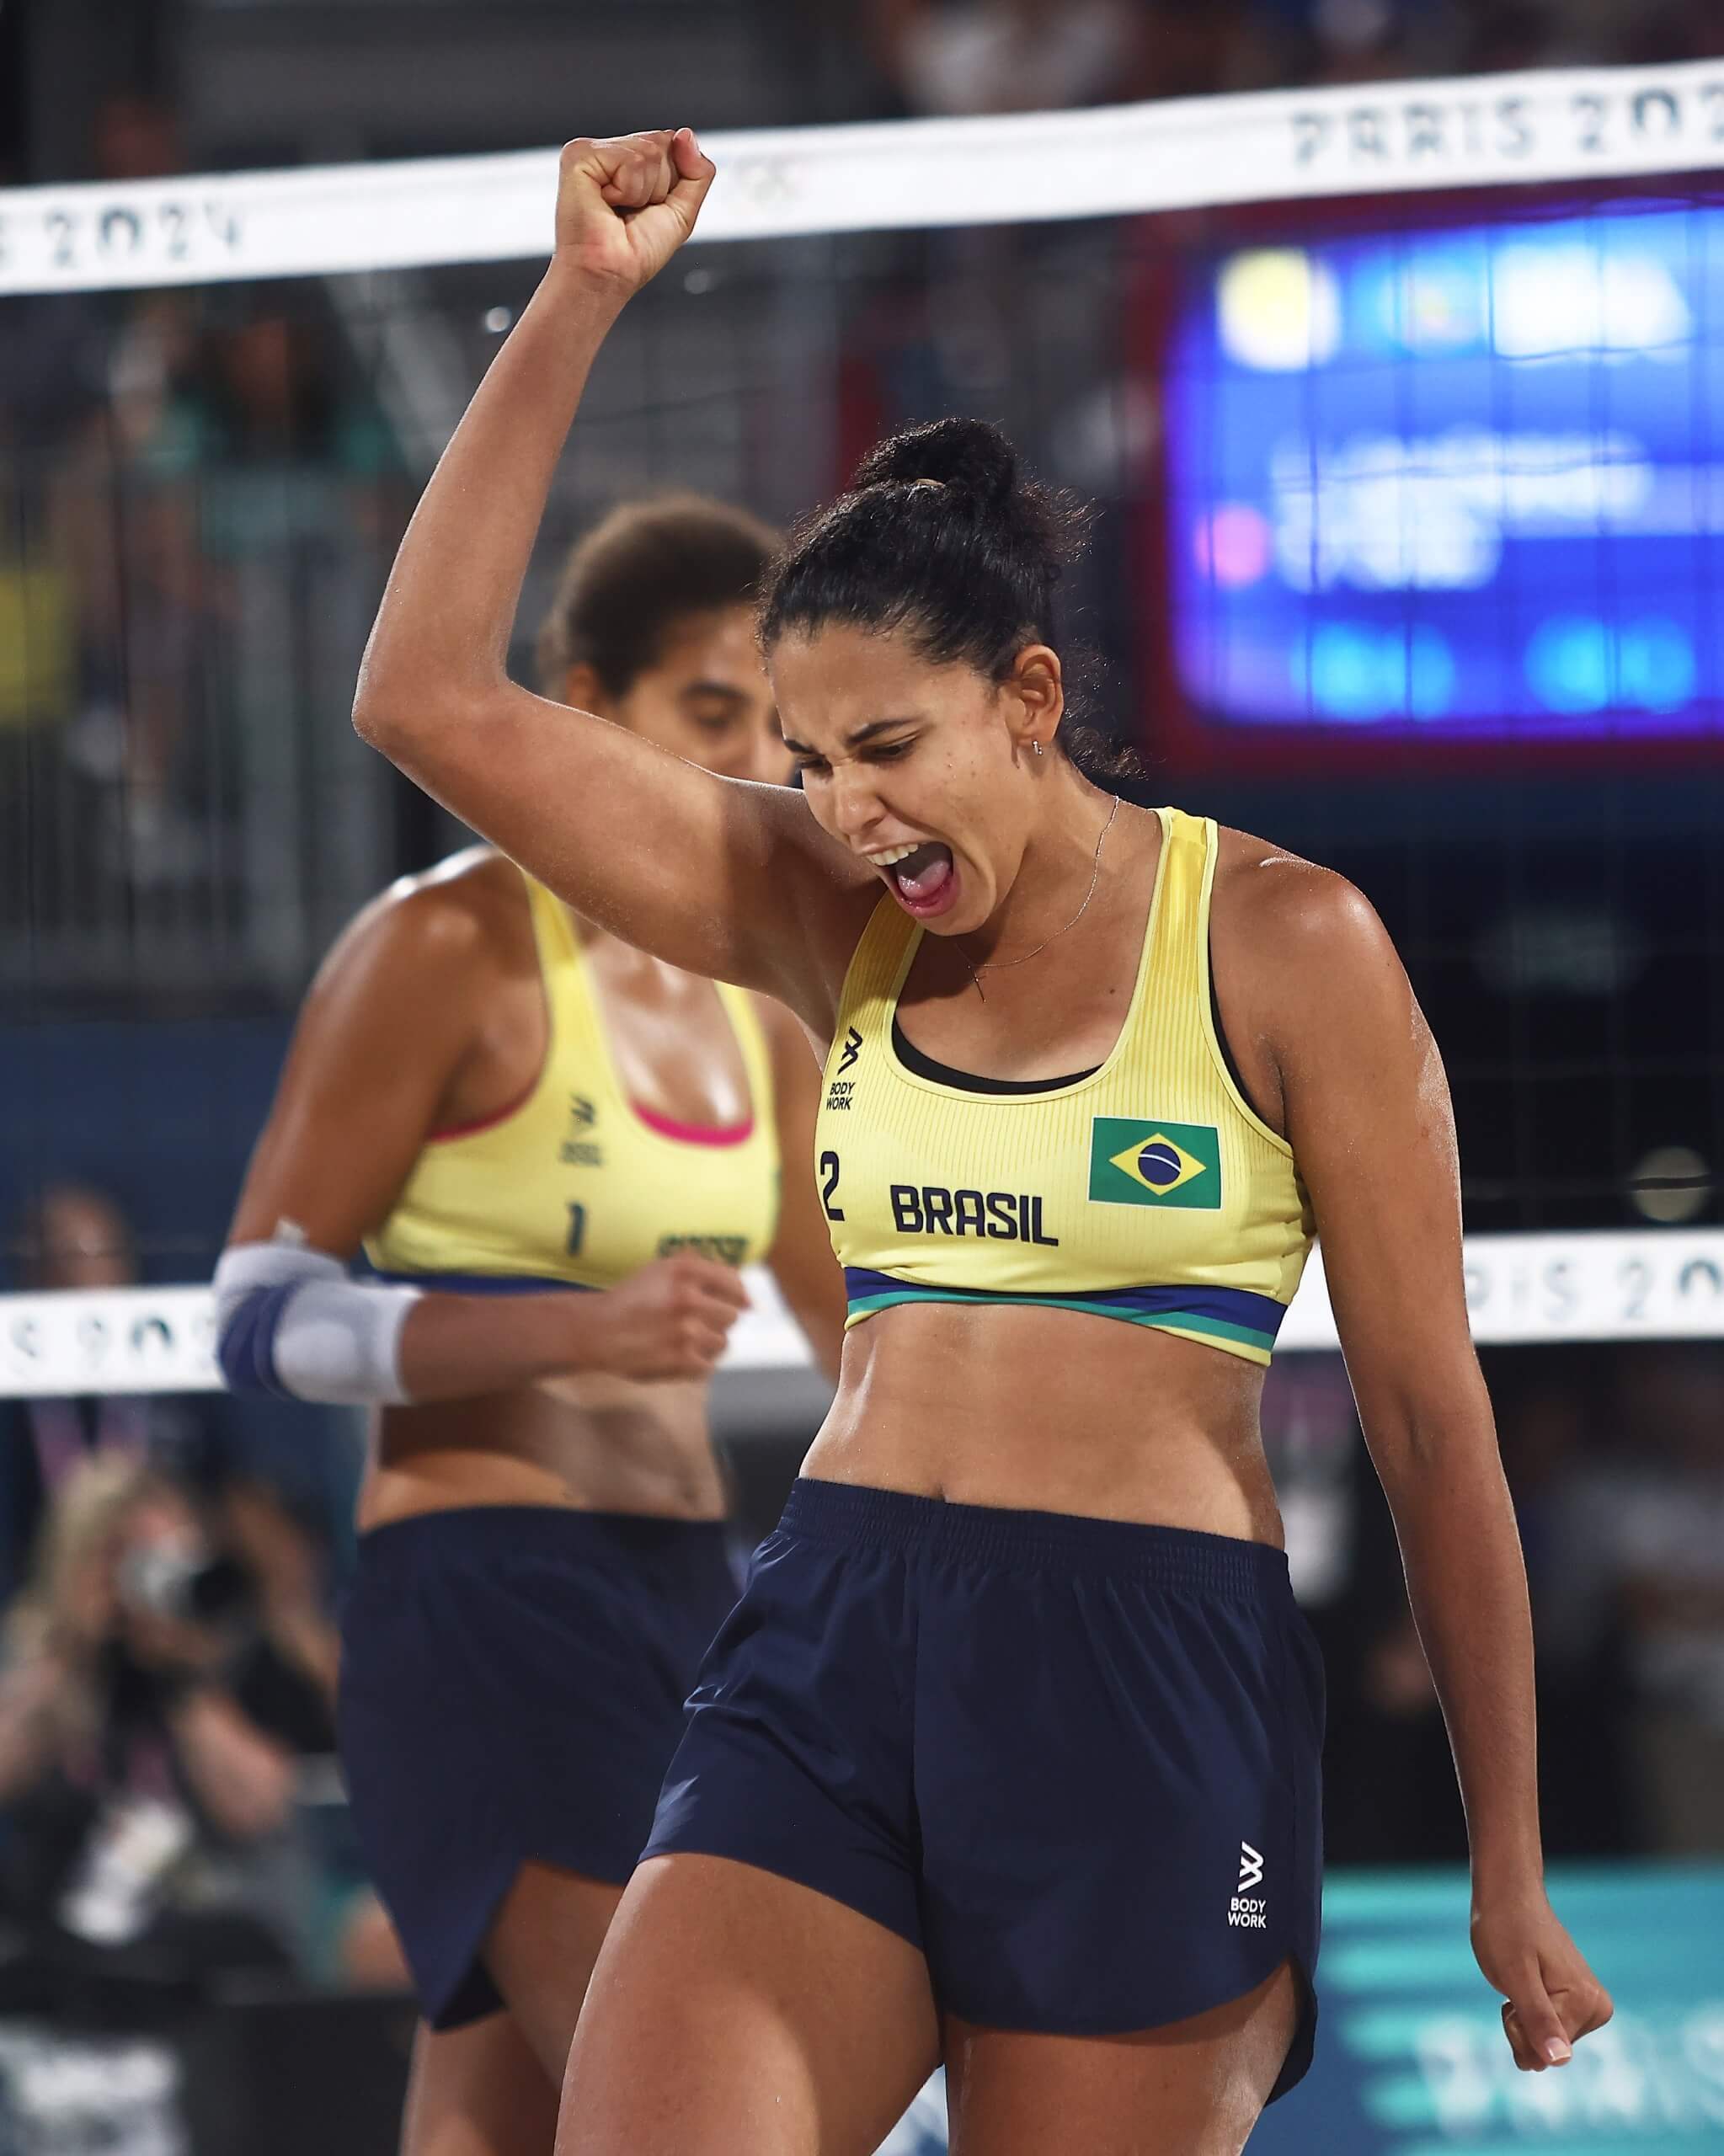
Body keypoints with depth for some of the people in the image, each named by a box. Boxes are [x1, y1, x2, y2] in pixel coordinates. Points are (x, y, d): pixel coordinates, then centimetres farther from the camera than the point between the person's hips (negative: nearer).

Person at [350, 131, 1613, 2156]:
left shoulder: (1279, 943, 0)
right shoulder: (834, 922, 11)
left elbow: (1431, 1419, 2)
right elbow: (432, 696, 4)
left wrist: (1509, 1866, 2)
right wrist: (576, 305, -1)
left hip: (1149, 1683, -3)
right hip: (827, 1650, 3)